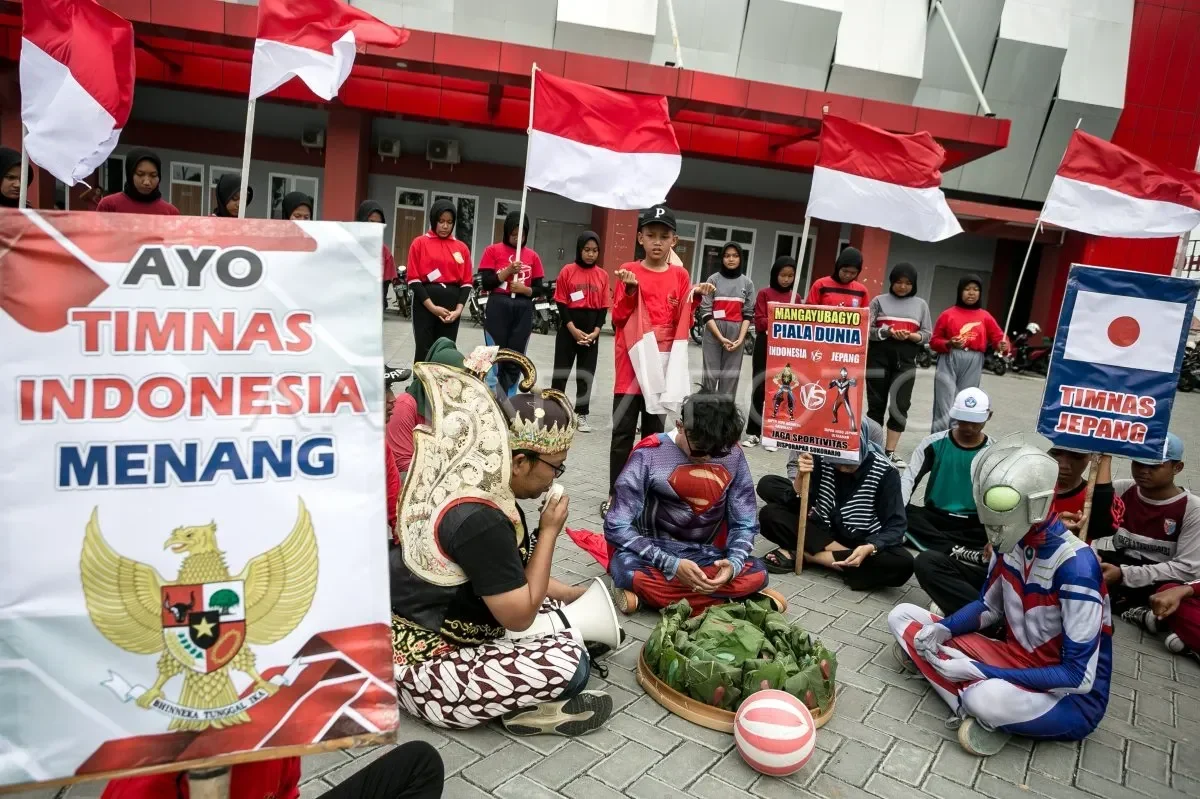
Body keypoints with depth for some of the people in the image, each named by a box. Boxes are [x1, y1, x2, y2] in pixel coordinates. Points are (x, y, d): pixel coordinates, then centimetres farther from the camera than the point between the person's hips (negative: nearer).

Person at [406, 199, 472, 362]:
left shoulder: (462, 248, 9)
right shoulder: (420, 243, 2)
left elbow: (466, 283, 7)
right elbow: (413, 279, -3)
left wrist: (459, 309, -8)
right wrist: (432, 307, -12)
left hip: (452, 304, 3)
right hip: (426, 303, -2)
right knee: (424, 351, -1)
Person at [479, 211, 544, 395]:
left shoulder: (533, 256, 9)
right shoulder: (493, 250, 2)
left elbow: (539, 289, 9)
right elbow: (486, 283, -4)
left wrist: (525, 289, -11)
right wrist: (508, 271, -14)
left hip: (523, 310, 3)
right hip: (498, 307, -2)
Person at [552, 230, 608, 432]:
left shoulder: (603, 275, 2)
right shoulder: (567, 271, -4)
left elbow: (603, 307, 2)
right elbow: (561, 303, -6)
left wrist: (596, 331, -9)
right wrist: (573, 329, -14)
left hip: (591, 331, 2)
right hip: (569, 328, -2)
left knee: (586, 374, 8)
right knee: (561, 371, 6)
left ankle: (581, 415, 16)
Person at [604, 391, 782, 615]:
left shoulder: (733, 456, -5)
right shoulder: (649, 455, -16)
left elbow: (744, 524, 0)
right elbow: (617, 527, -18)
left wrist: (734, 563, -23)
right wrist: (672, 565, -30)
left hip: (704, 555, 4)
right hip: (655, 553, -4)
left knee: (756, 575, -26)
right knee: (629, 571, -37)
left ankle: (650, 594, -22)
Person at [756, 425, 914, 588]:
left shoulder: (884, 472, -16)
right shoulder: (821, 459, -11)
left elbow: (896, 526, -15)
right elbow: (796, 507, -10)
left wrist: (870, 548, -34)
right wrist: (801, 478, -29)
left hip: (860, 545, -1)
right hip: (821, 532, 1)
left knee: (902, 563, -34)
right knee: (770, 514, -21)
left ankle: (805, 555, -24)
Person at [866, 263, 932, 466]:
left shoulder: (920, 304, 11)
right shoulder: (879, 301, 5)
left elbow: (927, 335, 8)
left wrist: (910, 336, -12)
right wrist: (886, 332, -18)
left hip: (905, 361, 1)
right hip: (879, 358, -1)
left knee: (900, 405, -4)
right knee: (876, 404, 4)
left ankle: (890, 452, 1)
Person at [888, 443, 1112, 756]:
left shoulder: (1075, 565, -27)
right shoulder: (1009, 542, -6)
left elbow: (1079, 677, -25)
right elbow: (989, 606, 10)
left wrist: (980, 671, -28)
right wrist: (942, 629, -11)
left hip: (1072, 699, -8)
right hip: (1018, 660, 8)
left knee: (988, 696, -42)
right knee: (901, 616, -1)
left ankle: (984, 709, -8)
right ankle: (980, 712, -14)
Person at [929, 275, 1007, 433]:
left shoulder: (985, 317, 7)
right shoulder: (948, 314, 2)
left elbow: (998, 337, 6)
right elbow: (934, 340, 3)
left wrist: (1003, 345, -16)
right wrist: (949, 344, -15)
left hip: (973, 365, 2)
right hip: (949, 362, -2)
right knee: (944, 409, -6)